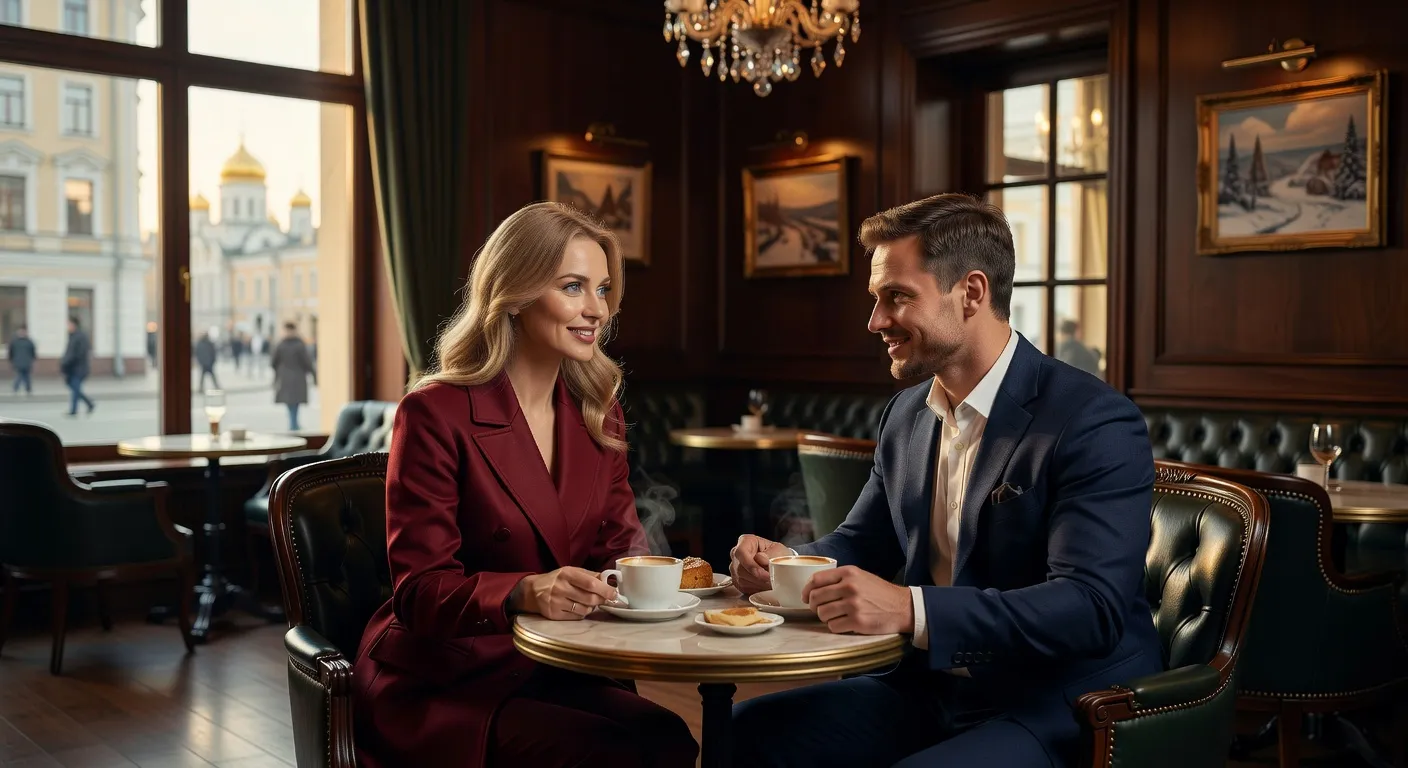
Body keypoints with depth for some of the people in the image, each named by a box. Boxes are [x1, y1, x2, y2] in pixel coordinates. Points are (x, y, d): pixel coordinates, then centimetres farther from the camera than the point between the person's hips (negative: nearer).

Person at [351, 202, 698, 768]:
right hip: (440, 687, -5)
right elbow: (420, 589, -14)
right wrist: (523, 592, -34)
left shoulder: (599, 413, 10)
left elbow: (618, 545, 9)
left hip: (554, 674, 6)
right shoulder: (435, 414, -10)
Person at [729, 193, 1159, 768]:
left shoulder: (1097, 424, -16)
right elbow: (862, 543, 18)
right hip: (930, 692, 7)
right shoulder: (908, 413, 9)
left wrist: (911, 610, -36)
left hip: (1059, 714, -7)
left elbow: (1092, 607, -26)